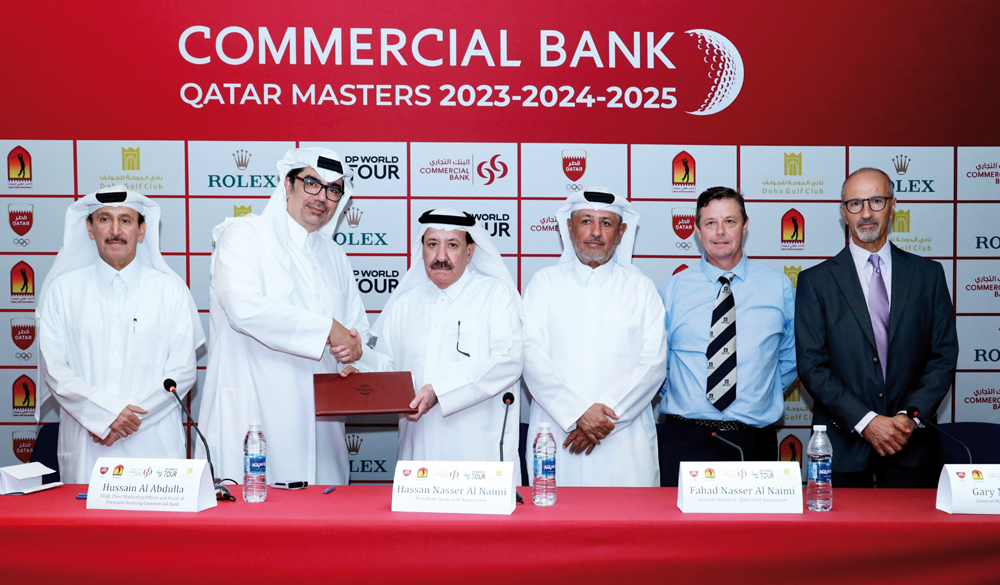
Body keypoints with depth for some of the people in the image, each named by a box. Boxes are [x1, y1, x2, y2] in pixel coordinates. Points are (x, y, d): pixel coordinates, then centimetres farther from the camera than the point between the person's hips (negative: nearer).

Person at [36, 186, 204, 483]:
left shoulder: (171, 289, 5)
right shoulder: (63, 289, 8)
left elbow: (182, 371, 0)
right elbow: (54, 370, 1)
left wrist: (131, 414, -10)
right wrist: (106, 412, -12)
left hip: (154, 443, 0)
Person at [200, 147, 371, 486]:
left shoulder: (334, 256, 21)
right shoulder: (243, 235, 0)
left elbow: (357, 328, 23)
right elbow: (245, 308, -17)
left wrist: (353, 348, -2)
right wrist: (326, 328, -15)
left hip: (318, 418, 6)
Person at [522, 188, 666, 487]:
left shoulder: (641, 287, 11)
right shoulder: (545, 281, 9)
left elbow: (653, 362, 1)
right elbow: (531, 355, -2)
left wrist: (608, 417, -11)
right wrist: (579, 411, -13)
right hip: (554, 435, 0)